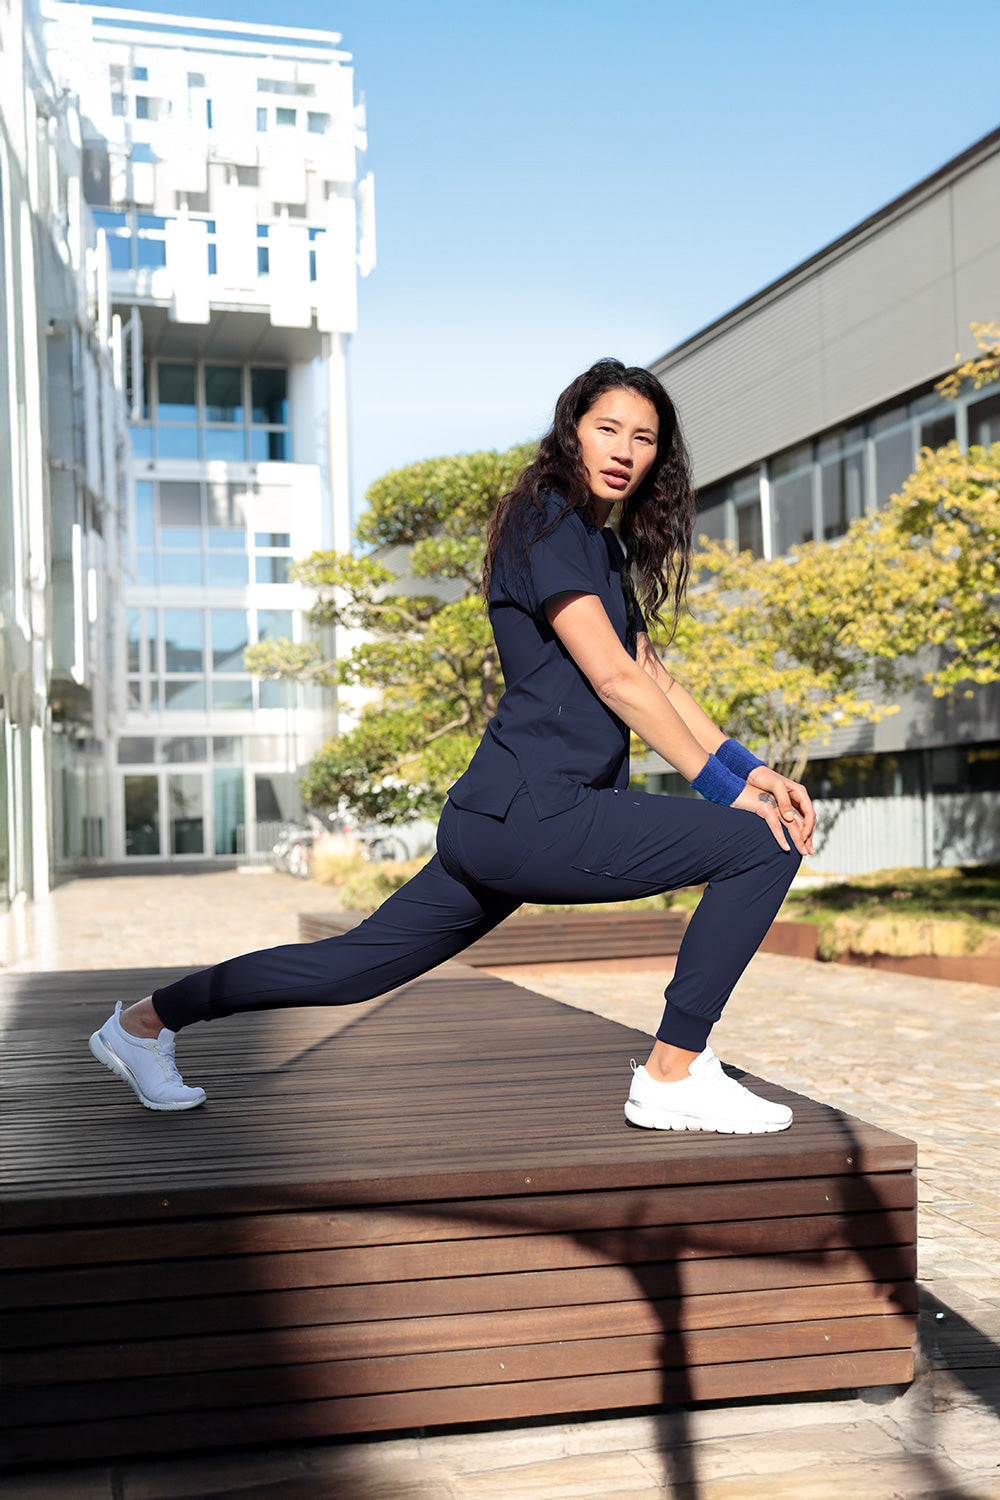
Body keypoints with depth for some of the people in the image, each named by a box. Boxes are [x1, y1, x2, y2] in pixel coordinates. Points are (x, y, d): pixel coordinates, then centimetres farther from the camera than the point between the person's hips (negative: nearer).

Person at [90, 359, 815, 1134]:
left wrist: (749, 767, 10)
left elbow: (654, 677, 21)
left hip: (499, 825, 10)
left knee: (358, 964, 17)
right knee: (762, 844, -11)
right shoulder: (548, 521, -8)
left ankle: (148, 1020, 30)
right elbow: (613, 678, -14)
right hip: (532, 816, -10)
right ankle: (674, 1077, -5)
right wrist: (726, 787, -12)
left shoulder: (606, 550, 22)